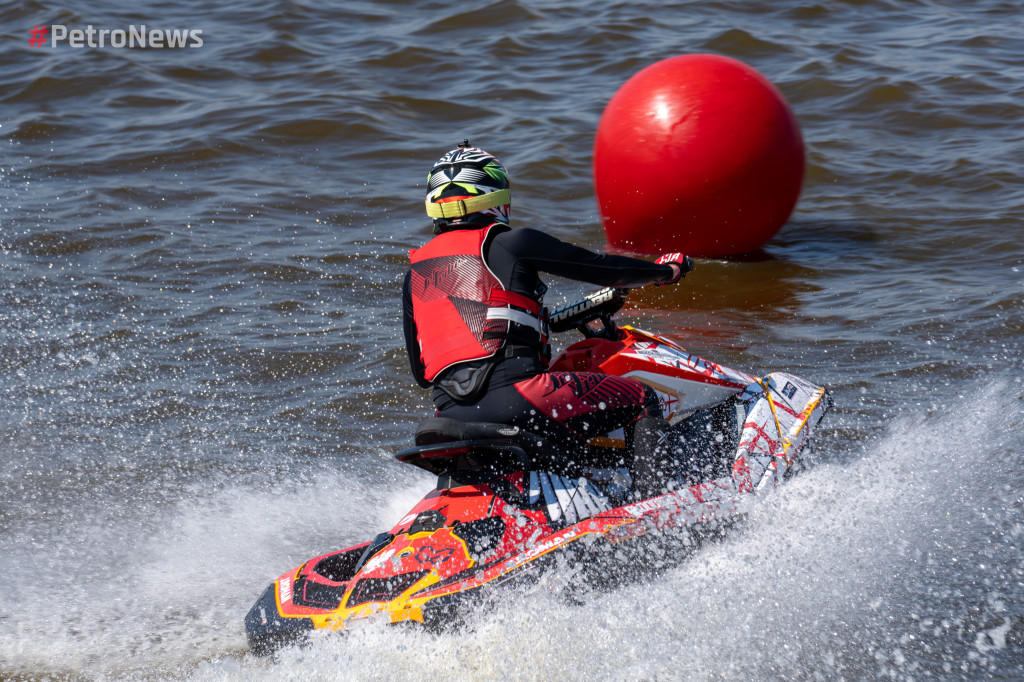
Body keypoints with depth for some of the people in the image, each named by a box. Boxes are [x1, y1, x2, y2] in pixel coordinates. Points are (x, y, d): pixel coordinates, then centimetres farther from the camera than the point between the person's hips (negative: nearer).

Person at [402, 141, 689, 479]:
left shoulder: (415, 273, 19)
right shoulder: (509, 243, 4)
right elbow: (601, 268, 10)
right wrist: (664, 270, 28)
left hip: (449, 412, 6)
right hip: (514, 393, -6)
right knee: (641, 400, 4)